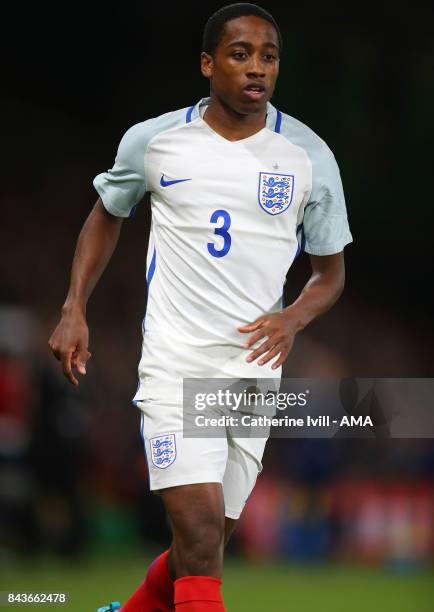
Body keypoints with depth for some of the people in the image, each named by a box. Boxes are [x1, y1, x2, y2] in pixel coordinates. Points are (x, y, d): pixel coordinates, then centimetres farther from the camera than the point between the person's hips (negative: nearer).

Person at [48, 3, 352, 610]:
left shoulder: (309, 155, 1)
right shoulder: (153, 141, -1)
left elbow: (331, 269, 10)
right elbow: (107, 215, 18)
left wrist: (293, 318, -11)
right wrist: (74, 311, 8)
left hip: (254, 368, 3)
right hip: (175, 362, -2)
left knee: (209, 539, 12)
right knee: (200, 534, -18)